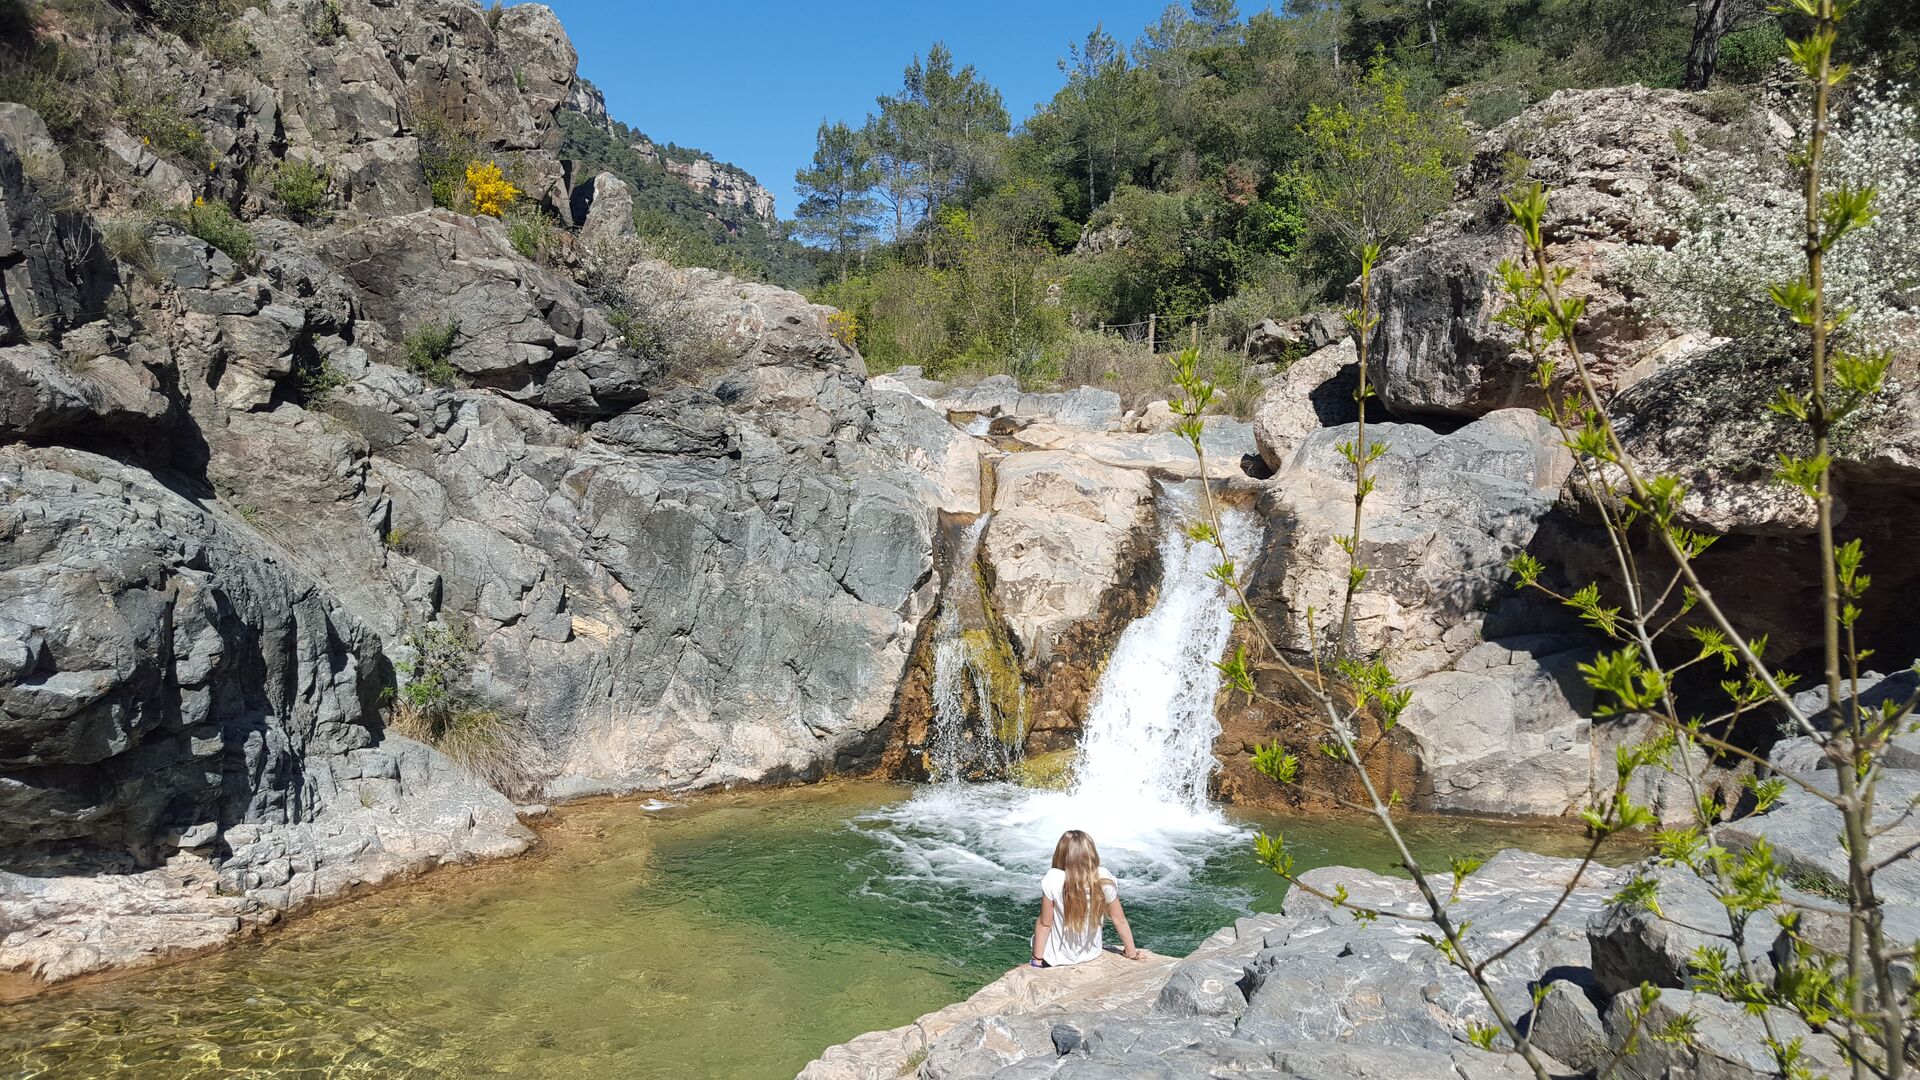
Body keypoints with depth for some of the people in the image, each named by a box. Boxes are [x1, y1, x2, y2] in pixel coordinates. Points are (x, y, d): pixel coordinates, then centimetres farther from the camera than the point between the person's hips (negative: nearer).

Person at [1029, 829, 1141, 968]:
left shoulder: (1053, 880, -28)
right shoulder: (1105, 880, -20)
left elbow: (1045, 924, -18)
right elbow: (1120, 920, -9)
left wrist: (1037, 959, -6)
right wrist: (1131, 952, 6)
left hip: (1057, 958, -3)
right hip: (1091, 955, 3)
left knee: (1038, 923, 27)